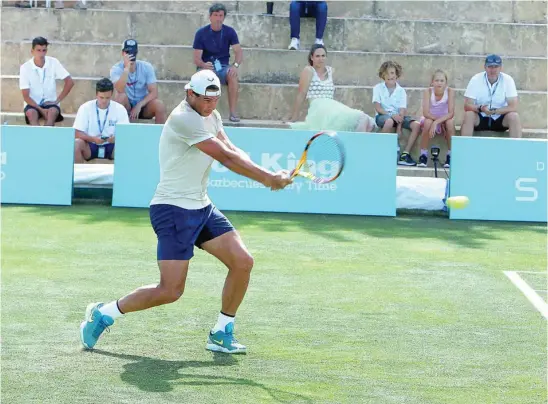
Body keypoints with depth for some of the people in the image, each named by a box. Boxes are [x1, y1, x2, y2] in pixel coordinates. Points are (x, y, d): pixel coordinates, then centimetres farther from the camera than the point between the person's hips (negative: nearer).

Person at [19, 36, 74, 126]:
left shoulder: (53, 63, -6)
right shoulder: (25, 68, -9)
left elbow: (70, 82, -4)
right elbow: (26, 96, -8)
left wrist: (57, 101, -9)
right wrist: (41, 110, -21)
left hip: (50, 103, 1)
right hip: (33, 104, -1)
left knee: (53, 112, -33)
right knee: (31, 113, -34)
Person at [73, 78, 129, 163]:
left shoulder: (120, 109, -4)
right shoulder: (85, 108, -7)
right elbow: (77, 133, -11)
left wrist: (117, 138, -32)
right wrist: (93, 139, -30)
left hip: (111, 146, 1)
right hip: (90, 146, 0)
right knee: (76, 144, -32)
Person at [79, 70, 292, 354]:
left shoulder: (211, 116, 12)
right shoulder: (183, 118, -19)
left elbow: (232, 152, 1)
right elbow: (225, 157, -21)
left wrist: (267, 176, -17)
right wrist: (268, 178, -18)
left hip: (202, 208, 9)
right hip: (173, 210, -9)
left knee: (242, 261, -3)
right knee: (170, 291, -11)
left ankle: (221, 333, 11)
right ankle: (103, 314, 7)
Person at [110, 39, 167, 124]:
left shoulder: (147, 67, -8)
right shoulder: (116, 69, -13)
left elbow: (154, 92, -13)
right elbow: (120, 90, -31)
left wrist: (139, 106, -25)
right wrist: (127, 67, -36)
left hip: (143, 105, 1)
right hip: (126, 107, -1)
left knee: (159, 105, -28)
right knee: (121, 95, -32)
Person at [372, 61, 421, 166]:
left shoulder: (401, 91, 8)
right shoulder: (378, 88, 4)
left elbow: (402, 110, -3)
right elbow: (377, 107, -7)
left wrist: (399, 126, -19)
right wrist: (391, 115, -23)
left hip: (397, 116, 3)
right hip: (382, 115, -3)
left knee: (416, 125, -21)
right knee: (389, 121, -40)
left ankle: (405, 155, -20)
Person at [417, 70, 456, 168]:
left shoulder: (450, 91, -18)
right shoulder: (428, 92, -18)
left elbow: (451, 113, -25)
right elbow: (425, 113, -24)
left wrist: (436, 122, -36)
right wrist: (439, 121, -31)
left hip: (445, 120, 1)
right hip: (430, 119, -1)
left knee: (450, 122, -32)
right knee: (428, 121, -34)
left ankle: (450, 156, -21)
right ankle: (423, 155, -23)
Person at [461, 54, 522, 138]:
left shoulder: (508, 80, -13)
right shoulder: (476, 79, -13)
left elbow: (513, 107, -17)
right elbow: (467, 106, -15)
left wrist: (494, 111, -31)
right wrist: (480, 108, -36)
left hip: (500, 119, 0)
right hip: (480, 118, 0)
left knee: (514, 116, -28)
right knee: (468, 115, -30)